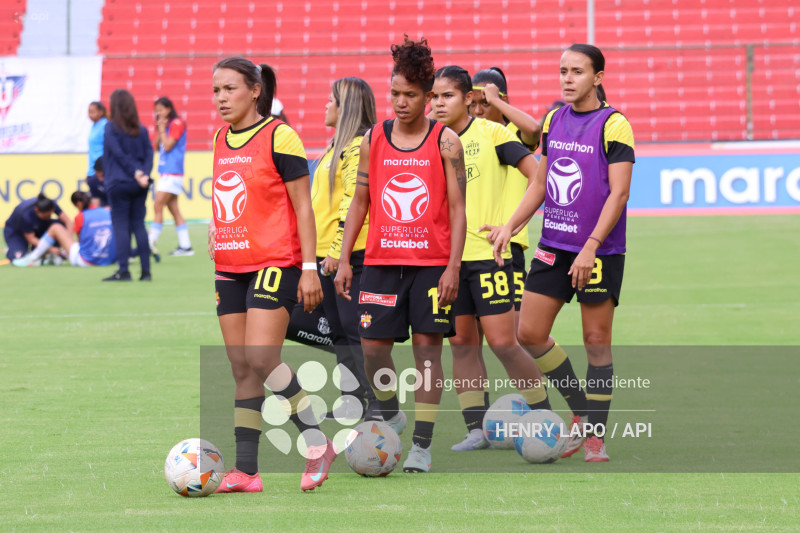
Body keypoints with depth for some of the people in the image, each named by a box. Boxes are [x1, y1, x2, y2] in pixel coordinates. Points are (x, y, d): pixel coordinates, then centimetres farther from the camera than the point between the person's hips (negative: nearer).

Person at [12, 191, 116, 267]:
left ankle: (32, 258, 25)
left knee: (55, 228, 10)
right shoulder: (108, 213, 2)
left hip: (86, 260, -5)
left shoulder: (81, 217, -8)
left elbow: (80, 240, 3)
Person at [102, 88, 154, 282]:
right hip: (139, 186, 5)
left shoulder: (111, 128, -6)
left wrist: (136, 172, -12)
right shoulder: (141, 129, 9)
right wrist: (144, 173, -9)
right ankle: (146, 271, 5)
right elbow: (149, 152, 1)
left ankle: (123, 271, -6)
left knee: (120, 226, -2)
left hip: (119, 184, -5)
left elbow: (119, 154, -14)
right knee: (138, 225, 8)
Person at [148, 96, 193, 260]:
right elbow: (156, 147, 12)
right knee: (174, 209, 7)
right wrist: (160, 129, 1)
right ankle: (185, 246, 8)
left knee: (158, 206, -14)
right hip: (166, 172, 10)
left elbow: (168, 146, -17)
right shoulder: (165, 125, 16)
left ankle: (151, 243, -17)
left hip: (173, 172, -10)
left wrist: (162, 129, -8)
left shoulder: (177, 124, -10)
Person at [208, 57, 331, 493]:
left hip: (275, 264, -7)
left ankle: (317, 443, -2)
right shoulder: (221, 140, 13)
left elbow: (302, 206, -9)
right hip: (230, 268, 7)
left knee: (261, 359, -18)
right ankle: (245, 471, 3)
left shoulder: (278, 136, -8)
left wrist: (309, 268, -12)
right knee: (241, 369, 4)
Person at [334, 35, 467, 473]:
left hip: (431, 262, -3)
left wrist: (453, 267, -11)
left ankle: (422, 446, 1)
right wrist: (344, 260, 5)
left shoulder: (446, 142, -2)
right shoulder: (373, 139, 6)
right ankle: (390, 415, 25)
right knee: (372, 344, -2)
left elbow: (457, 210, -3)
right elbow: (360, 202, 11)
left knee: (427, 346, -3)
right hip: (381, 260, 3)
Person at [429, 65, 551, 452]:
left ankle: (544, 419, 5)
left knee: (503, 342, -8)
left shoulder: (492, 134, -4)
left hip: (488, 253, -5)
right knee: (461, 343, 4)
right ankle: (477, 429, 9)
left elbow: (538, 177, -8)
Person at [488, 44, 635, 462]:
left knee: (596, 341, -1)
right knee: (529, 334, 2)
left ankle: (595, 435, 8)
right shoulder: (553, 122, 11)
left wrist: (591, 247, -20)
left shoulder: (613, 125, -9)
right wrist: (509, 227, 8)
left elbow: (619, 192, -14)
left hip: (599, 251, -6)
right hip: (553, 246, 6)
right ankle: (579, 406, 21)